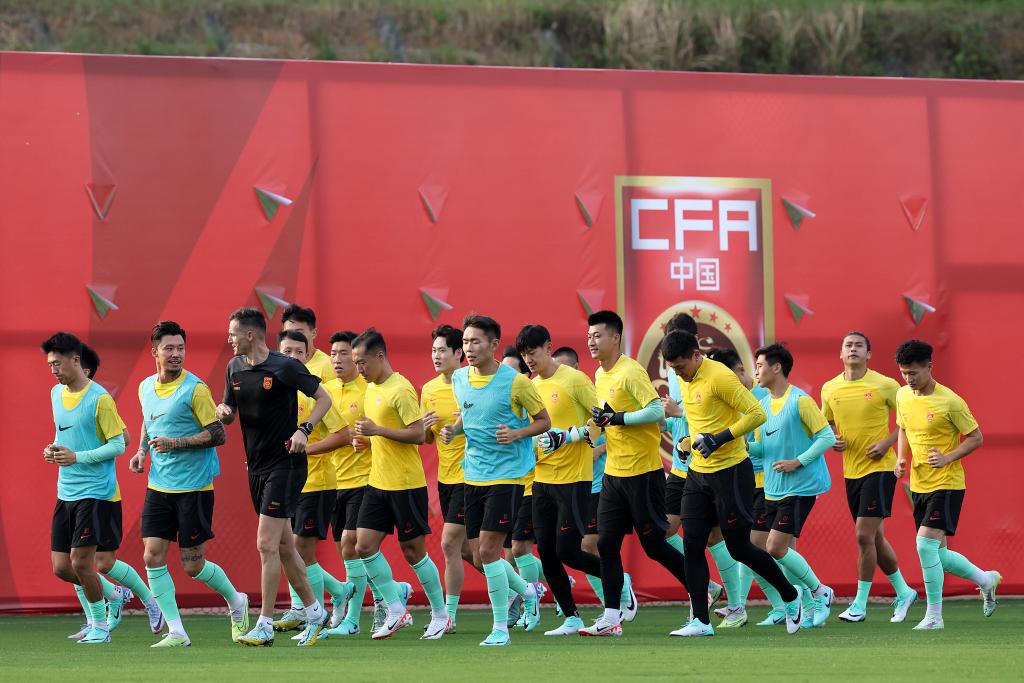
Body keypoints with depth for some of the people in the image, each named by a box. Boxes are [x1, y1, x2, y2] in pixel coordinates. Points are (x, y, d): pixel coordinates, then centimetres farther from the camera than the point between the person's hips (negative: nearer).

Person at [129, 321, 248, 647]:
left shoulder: (195, 389, -13)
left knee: (193, 565, -1)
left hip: (194, 487, -6)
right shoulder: (146, 387, 7)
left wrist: (176, 443, -22)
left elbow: (218, 434, -13)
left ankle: (236, 602, 27)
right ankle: (176, 632, 2)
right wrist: (142, 452, 9)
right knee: (152, 557, -5)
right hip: (158, 485, 6)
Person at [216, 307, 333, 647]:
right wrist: (223, 411, -6)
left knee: (267, 544, -12)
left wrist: (304, 430, -19)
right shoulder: (235, 368, 8)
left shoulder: (285, 367, -13)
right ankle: (314, 611, 25)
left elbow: (324, 398, -6)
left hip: (285, 463, -8)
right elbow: (230, 413, 17)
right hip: (256, 465, 8)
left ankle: (265, 625, -10)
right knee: (283, 545, 12)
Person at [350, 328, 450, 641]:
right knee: (365, 545, 0)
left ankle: (441, 615, 14)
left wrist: (378, 430, -23)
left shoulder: (400, 389, -15)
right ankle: (396, 611, 8)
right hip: (378, 482, 8)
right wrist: (365, 436, 6)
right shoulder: (371, 389, 12)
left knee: (413, 551, 0)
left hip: (405, 485, -8)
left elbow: (418, 434, -20)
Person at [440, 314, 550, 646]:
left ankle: (501, 628, -1)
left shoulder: (515, 381, -11)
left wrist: (517, 434, -20)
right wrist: (453, 429, 2)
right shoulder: (459, 379, 5)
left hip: (507, 474, -6)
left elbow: (544, 421, -2)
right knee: (479, 557, 7)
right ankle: (525, 591, 36)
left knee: (488, 550, -13)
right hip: (473, 476, 6)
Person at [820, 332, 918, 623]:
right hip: (851, 471, 6)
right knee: (875, 537, 12)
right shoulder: (829, 389, 5)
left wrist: (887, 442, -14)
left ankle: (860, 604, -4)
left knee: (865, 535, -12)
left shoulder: (885, 385, -8)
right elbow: (827, 424, 20)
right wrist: (833, 441, -2)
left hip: (880, 468, -6)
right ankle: (903, 592, 29)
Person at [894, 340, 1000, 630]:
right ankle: (986, 579, 34)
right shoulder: (903, 396, 4)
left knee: (925, 543, -19)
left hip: (947, 484, -7)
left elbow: (976, 438, -7)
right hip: (919, 485, 7)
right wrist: (901, 458, 4)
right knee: (936, 555, 8)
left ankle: (934, 615, -9)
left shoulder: (950, 402, -15)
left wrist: (948, 458, -20)